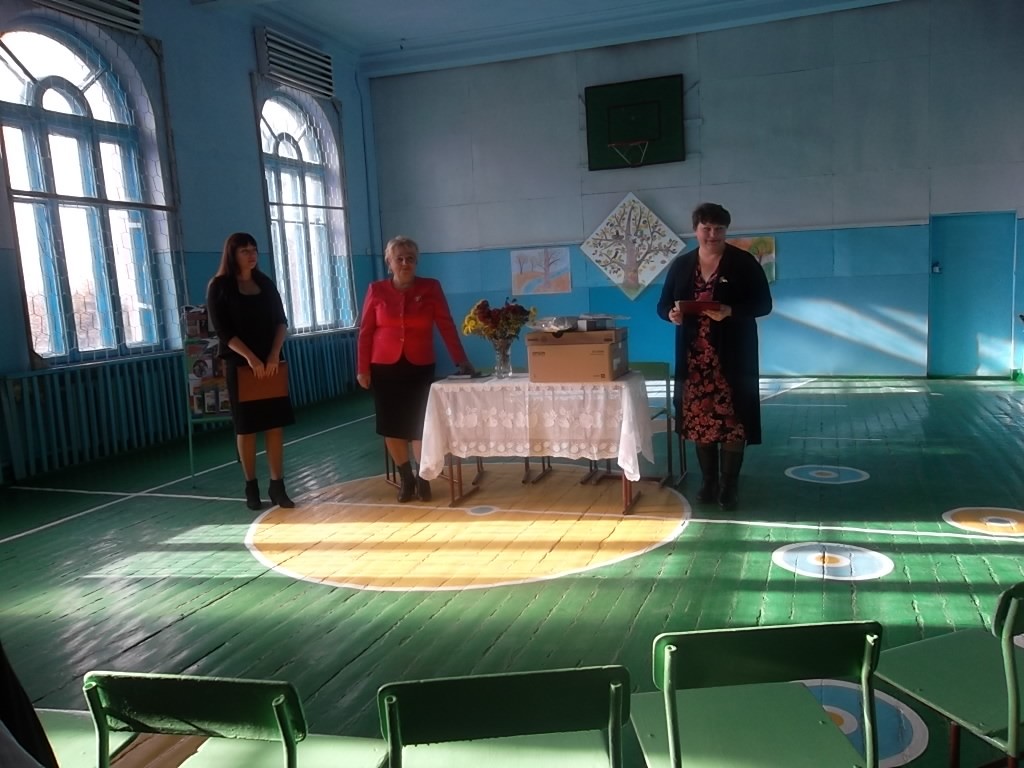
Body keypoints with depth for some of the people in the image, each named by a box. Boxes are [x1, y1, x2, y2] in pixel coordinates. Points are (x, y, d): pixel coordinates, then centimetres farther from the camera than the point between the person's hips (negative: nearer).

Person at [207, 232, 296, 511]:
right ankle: (251, 487, 12)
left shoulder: (266, 284, 10)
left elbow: (281, 321, 6)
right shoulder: (219, 287, -2)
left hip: (271, 363, 4)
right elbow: (223, 331, -9)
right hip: (240, 365, -3)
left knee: (275, 424, 1)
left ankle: (277, 485, 7)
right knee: (246, 427, 2)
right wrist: (250, 358, -18)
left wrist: (273, 355, -9)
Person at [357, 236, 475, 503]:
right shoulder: (376, 290, 0)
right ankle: (405, 478, 22)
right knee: (391, 425, 5)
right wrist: (362, 368, -2)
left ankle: (423, 478, 17)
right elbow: (365, 332, 2)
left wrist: (461, 360, -9)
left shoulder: (431, 288, -1)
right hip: (385, 368, 1)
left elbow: (447, 326, -2)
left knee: (419, 425, -2)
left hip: (420, 367, -1)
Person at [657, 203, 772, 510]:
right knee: (699, 419, 6)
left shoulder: (744, 262, -3)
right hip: (694, 358, 3)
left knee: (733, 420, -2)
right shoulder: (681, 265, 7)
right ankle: (709, 481, 20)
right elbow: (663, 305, 11)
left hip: (733, 357, -3)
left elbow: (763, 304, -5)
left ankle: (728, 486, 9)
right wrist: (672, 314, -13)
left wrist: (730, 311, -22)